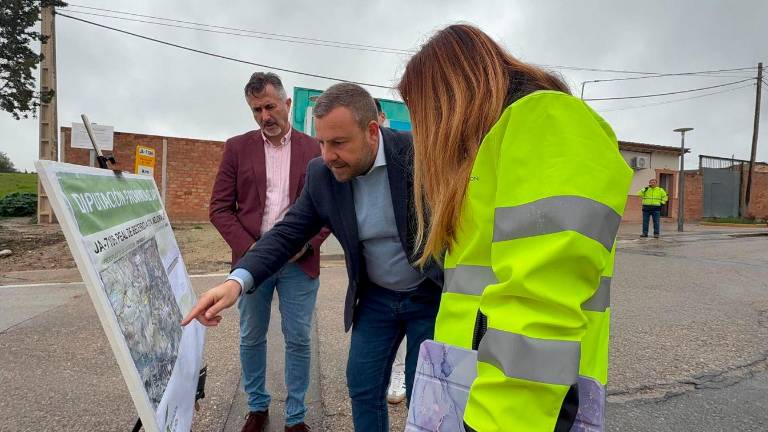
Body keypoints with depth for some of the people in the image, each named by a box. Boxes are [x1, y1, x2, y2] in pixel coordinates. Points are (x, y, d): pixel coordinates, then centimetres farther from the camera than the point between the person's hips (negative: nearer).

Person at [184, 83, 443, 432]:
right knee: (363, 387, 11)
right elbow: (288, 232, -9)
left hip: (432, 295, -3)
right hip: (375, 297, 3)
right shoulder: (321, 174, -9)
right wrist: (237, 281, -24)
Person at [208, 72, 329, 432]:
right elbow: (220, 208, 1)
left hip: (299, 262, -1)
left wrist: (307, 244, -11)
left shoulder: (314, 150, 2)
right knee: (251, 339, 13)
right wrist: (249, 249, -11)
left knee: (299, 340, 7)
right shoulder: (237, 148, 3)